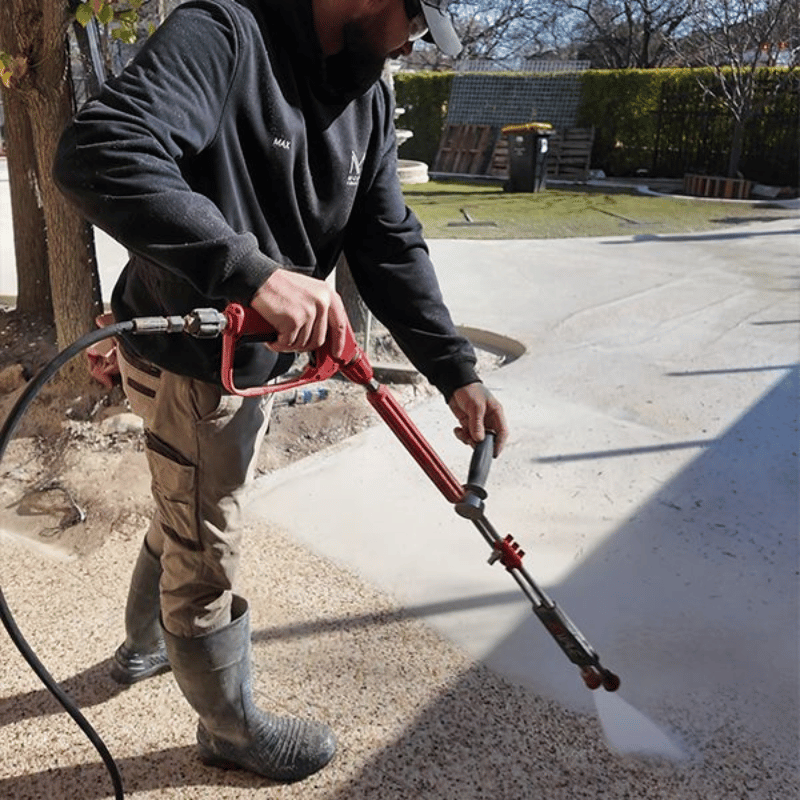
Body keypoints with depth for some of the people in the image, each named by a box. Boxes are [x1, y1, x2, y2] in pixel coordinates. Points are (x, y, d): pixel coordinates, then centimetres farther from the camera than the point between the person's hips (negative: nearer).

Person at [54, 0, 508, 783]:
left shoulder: (367, 100, 2)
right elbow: (98, 154, -37)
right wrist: (255, 271, -45)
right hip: (186, 361, -9)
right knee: (206, 557, 9)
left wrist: (457, 373, -8)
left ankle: (145, 644, 57)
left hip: (252, 357, 9)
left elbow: (391, 247, 0)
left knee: (184, 520, 29)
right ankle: (232, 727, 35)